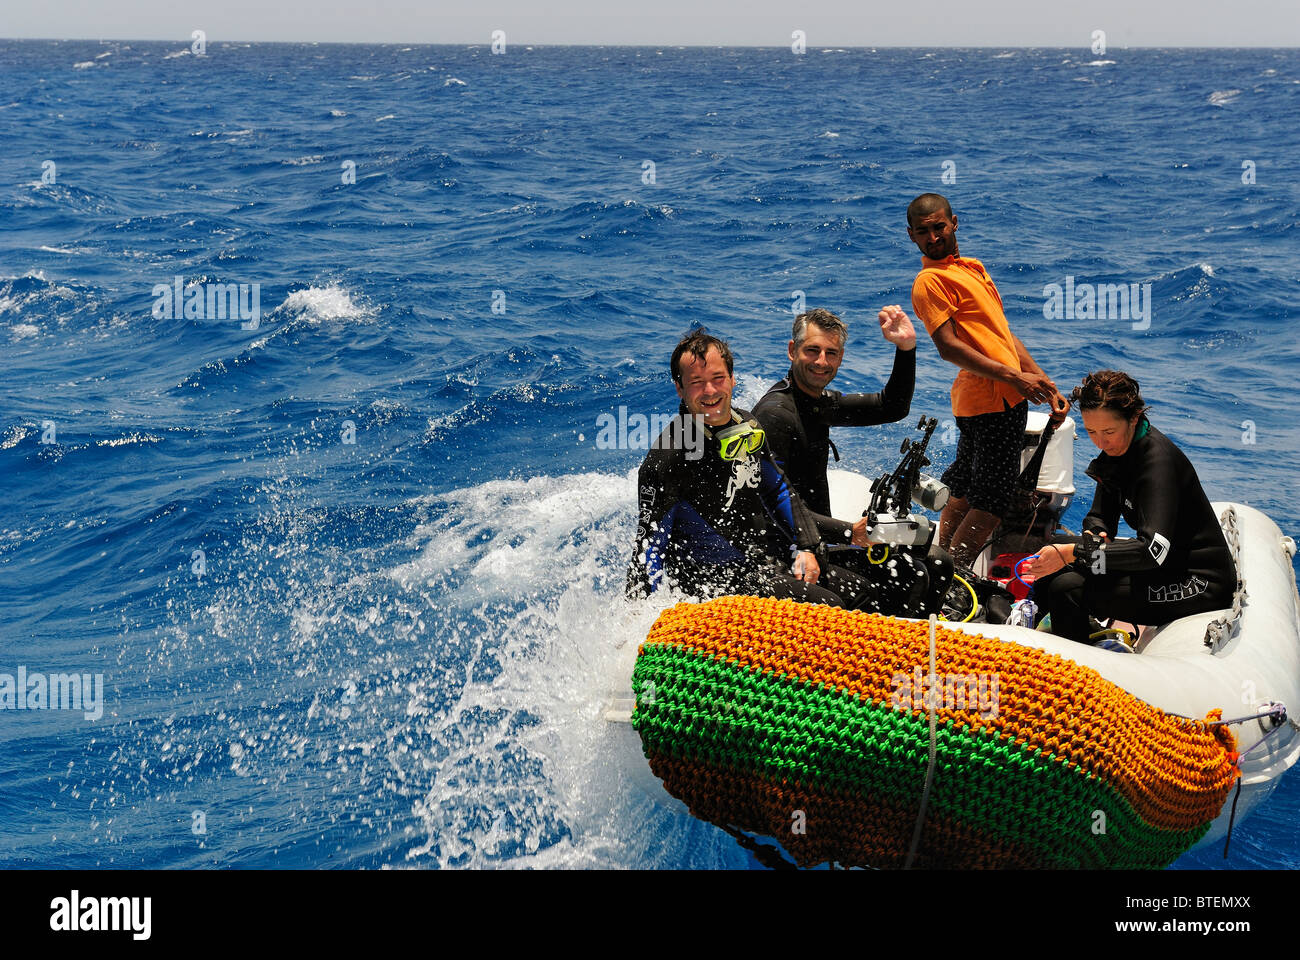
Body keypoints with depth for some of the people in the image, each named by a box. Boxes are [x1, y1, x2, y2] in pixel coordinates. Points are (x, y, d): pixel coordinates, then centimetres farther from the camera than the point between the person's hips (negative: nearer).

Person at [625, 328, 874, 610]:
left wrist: (806, 548, 7)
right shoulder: (665, 462, -19)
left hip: (774, 562, 8)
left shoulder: (747, 427, 4)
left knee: (860, 591, 8)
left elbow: (779, 492, 18)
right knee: (828, 605, -21)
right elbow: (649, 547, -15)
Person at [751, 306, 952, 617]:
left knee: (937, 562, 9)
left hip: (818, 540, 10)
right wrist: (848, 533, -32)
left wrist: (906, 348, 5)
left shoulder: (820, 402, 10)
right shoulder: (774, 413, -19)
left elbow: (892, 408, 20)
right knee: (908, 575, -22)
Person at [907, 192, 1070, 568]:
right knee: (992, 502, -7)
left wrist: (1043, 382, 17)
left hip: (1007, 398, 9)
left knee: (963, 493, 15)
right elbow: (948, 346, -18)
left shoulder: (972, 267, 19)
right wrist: (1014, 376, -21)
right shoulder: (930, 280, -9)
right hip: (992, 400, -9)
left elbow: (1002, 333, 22)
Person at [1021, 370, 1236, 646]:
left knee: (1068, 589, -21)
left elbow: (1154, 550, -33)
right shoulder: (1117, 450, 3)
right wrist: (1094, 536, -12)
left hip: (1200, 582, -9)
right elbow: (1101, 516, 13)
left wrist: (1074, 552, -33)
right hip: (1166, 568, 9)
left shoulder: (1158, 459, -23)